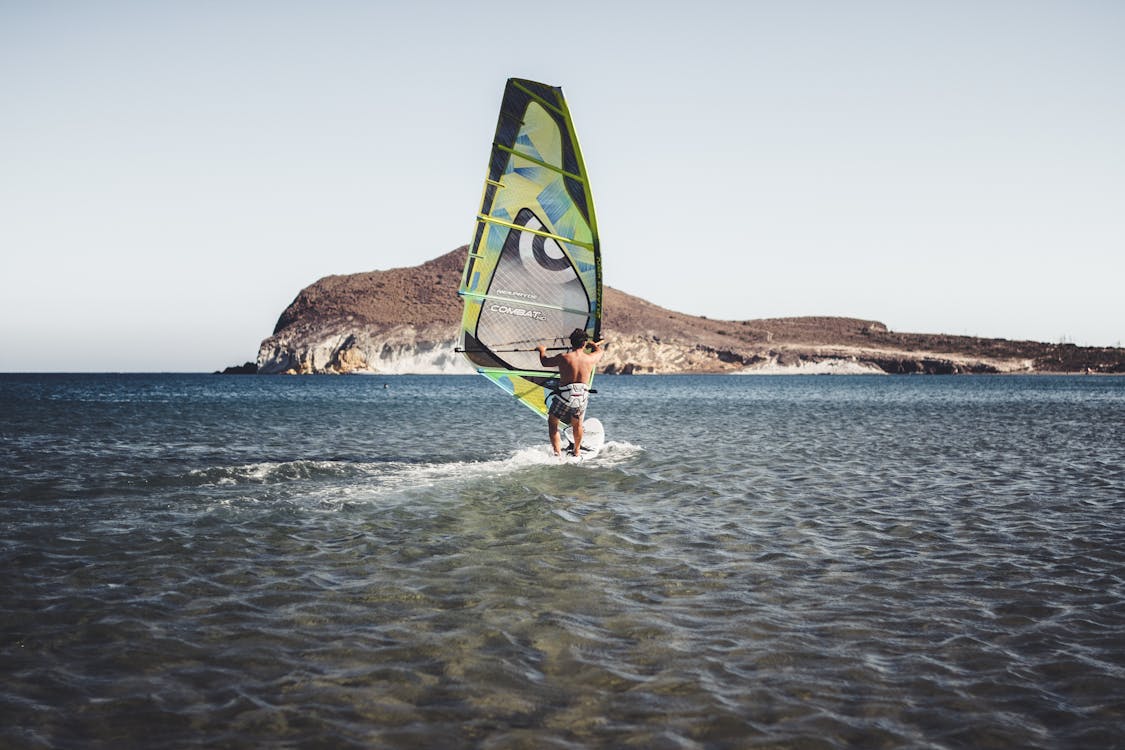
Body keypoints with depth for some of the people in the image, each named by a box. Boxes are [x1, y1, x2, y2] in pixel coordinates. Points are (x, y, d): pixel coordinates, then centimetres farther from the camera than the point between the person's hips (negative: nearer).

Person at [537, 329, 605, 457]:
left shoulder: (563, 358, -10)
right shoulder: (590, 359, -2)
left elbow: (545, 362, 8)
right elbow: (600, 351, 24)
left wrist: (542, 351, 29)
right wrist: (593, 344, 46)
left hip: (565, 396, -3)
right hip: (582, 397, 3)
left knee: (552, 422, 18)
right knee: (577, 424, 29)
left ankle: (557, 452, 7)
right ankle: (577, 452, 42)